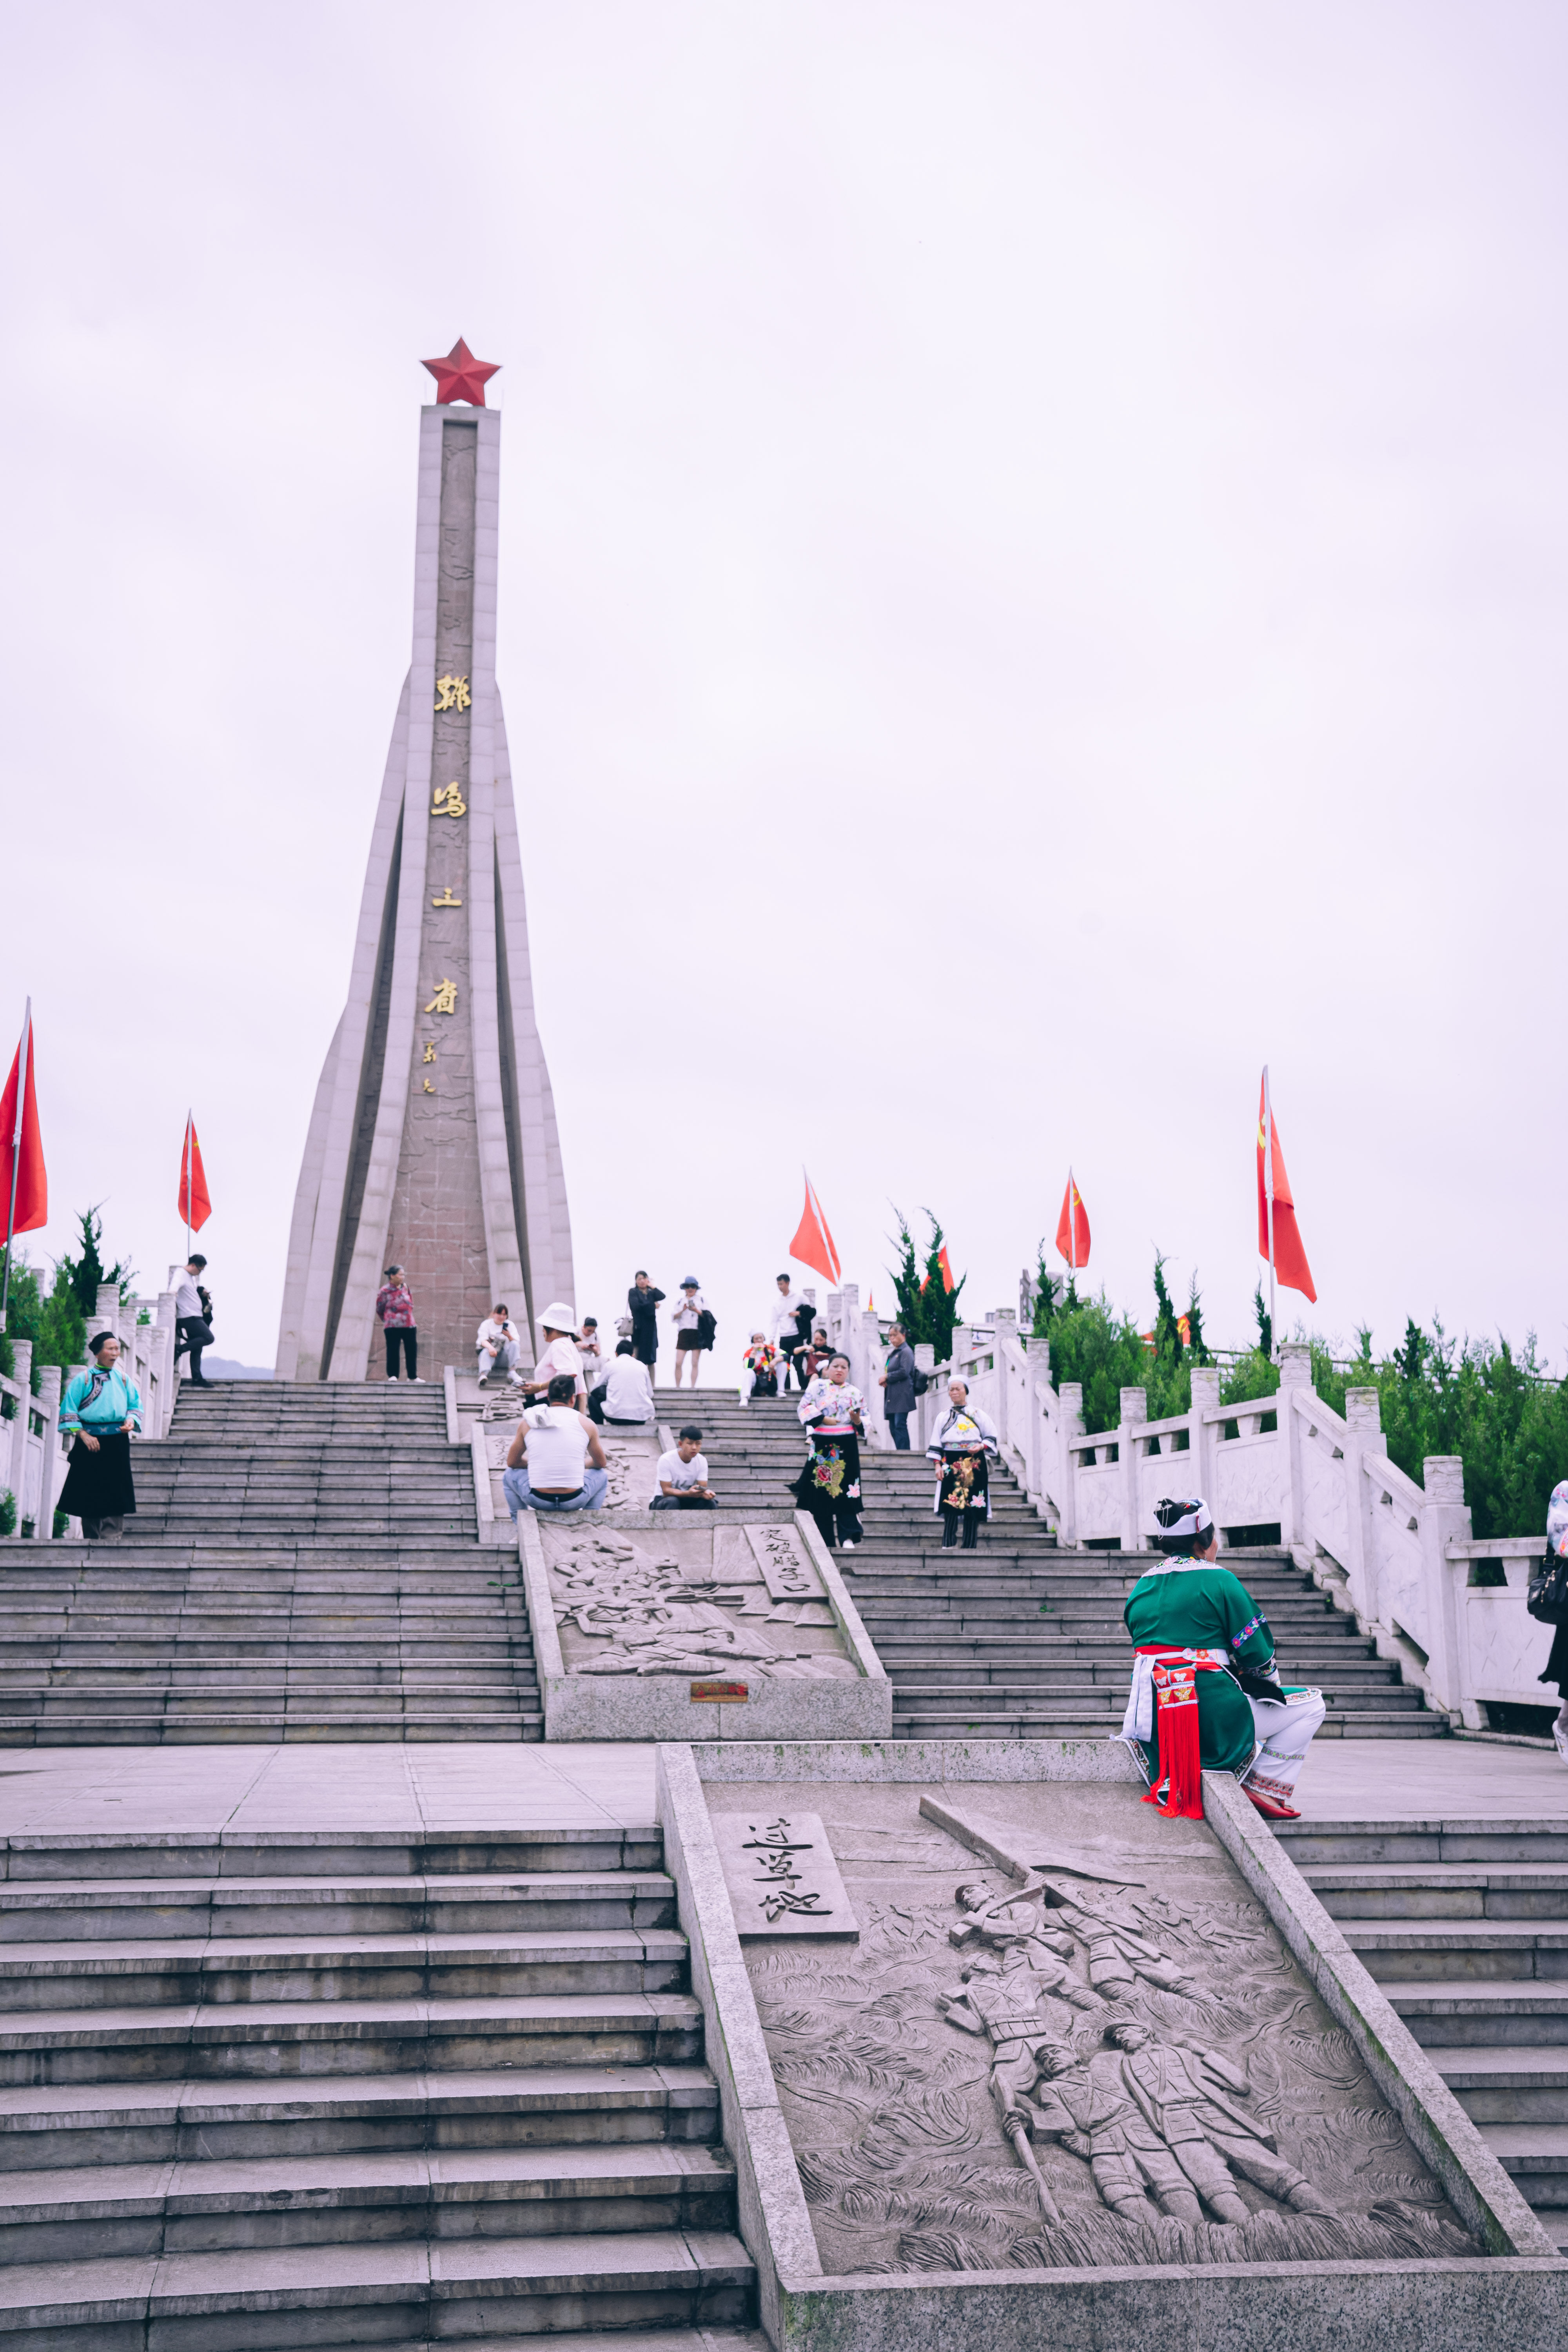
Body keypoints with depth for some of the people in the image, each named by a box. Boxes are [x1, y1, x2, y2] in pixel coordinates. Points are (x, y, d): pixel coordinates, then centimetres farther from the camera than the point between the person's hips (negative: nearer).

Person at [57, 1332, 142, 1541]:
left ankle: (111, 1539, -7)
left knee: (115, 1493, -6)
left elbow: (135, 1406, 16)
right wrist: (83, 1434, -11)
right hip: (89, 1441, -2)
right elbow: (69, 1410, -1)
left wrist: (131, 1421, -6)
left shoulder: (124, 1380, 12)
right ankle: (92, 1539, 11)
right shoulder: (83, 1379, 2)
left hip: (117, 1443, 2)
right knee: (89, 1493, 2)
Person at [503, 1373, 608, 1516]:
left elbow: (512, 1462, 17)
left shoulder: (527, 1423, 4)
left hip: (537, 1500, 1)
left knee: (510, 1475, 31)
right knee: (602, 1475, 30)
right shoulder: (586, 1424, 2)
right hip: (575, 1501, -1)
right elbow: (601, 1463, 17)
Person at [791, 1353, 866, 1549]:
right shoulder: (818, 1386, 6)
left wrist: (858, 1421, -10)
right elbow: (805, 1408, -3)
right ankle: (826, 1539, 5)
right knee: (822, 1491, -1)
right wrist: (824, 1419, -12)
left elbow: (865, 1421, 12)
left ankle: (848, 1536, -7)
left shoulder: (855, 1393, 13)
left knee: (846, 1489, -5)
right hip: (822, 1445, -1)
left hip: (846, 1447, 1)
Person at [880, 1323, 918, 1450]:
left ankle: (904, 1453, -15)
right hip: (892, 1397, 9)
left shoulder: (906, 1351, -6)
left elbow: (904, 1372, -16)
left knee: (900, 1426, -13)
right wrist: (884, 1380, 5)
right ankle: (899, 1453, 10)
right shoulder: (893, 1353, 21)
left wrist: (886, 1377, -8)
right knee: (893, 1427, 8)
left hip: (902, 1396, -9)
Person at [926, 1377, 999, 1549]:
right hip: (951, 1467, 1)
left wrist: (981, 1446, -11)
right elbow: (936, 1444, 11)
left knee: (972, 1510, -3)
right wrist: (938, 1464, -1)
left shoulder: (978, 1414, 8)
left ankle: (970, 1548, 1)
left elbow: (992, 1437, 8)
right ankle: (948, 1547, -12)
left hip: (974, 1466, -1)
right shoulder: (943, 1417, 13)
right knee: (950, 1509, -10)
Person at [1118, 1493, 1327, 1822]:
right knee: (1311, 1706, 12)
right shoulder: (1219, 1581, -6)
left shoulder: (1141, 1587, 12)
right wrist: (1271, 1681, 19)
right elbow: (1256, 1652, -4)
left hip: (1153, 1724, 7)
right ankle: (1262, 1790, 1)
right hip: (1212, 1721, -7)